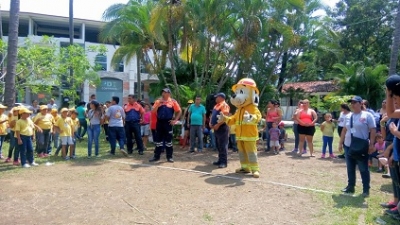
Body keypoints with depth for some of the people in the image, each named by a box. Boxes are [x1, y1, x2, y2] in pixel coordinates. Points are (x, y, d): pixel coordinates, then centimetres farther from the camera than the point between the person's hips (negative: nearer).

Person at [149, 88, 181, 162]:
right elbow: (153, 111, 1)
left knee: (168, 140, 3)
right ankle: (156, 156, 16)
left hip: (168, 122, -3)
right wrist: (158, 104, -12)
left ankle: (169, 157, 12)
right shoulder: (158, 101, 7)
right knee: (158, 140, 8)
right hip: (159, 122, 3)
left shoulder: (173, 101, -1)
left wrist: (175, 120, -5)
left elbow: (179, 111, 1)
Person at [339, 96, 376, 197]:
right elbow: (344, 130, 15)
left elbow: (373, 131, -9)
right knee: (350, 168, 13)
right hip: (348, 146, 6)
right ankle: (350, 186, 24)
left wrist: (371, 145, -15)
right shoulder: (349, 116, 10)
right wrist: (340, 143, 13)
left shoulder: (367, 115, -6)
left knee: (363, 169, 2)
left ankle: (366, 189, 12)